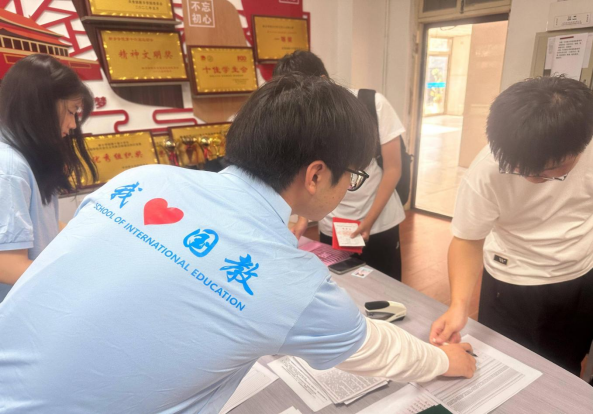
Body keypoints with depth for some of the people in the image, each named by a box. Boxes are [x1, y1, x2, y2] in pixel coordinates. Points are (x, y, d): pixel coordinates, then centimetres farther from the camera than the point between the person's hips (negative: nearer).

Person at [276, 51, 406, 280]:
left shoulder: (373, 104, -11)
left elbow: (393, 169, -7)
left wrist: (368, 221, -12)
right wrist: (305, 217, -10)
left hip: (379, 223, -1)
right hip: (331, 228, 1)